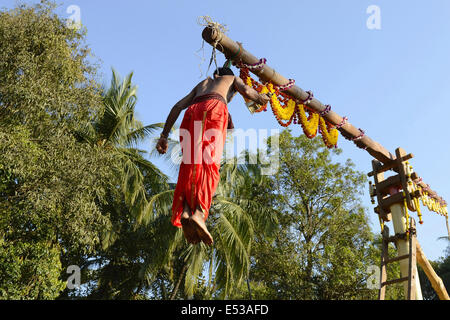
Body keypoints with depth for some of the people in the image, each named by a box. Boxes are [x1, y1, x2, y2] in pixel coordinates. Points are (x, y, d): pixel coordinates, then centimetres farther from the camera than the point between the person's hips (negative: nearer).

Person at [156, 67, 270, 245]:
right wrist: (261, 99, 34)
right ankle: (199, 214, -40)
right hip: (214, 107, -4)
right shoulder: (233, 79, 36)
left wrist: (164, 136, 25)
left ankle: (185, 211, -34)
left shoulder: (202, 83, 43)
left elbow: (177, 106, 30)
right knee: (210, 164, -19)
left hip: (193, 111, 4)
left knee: (191, 165, -8)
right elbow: (247, 92, 12)